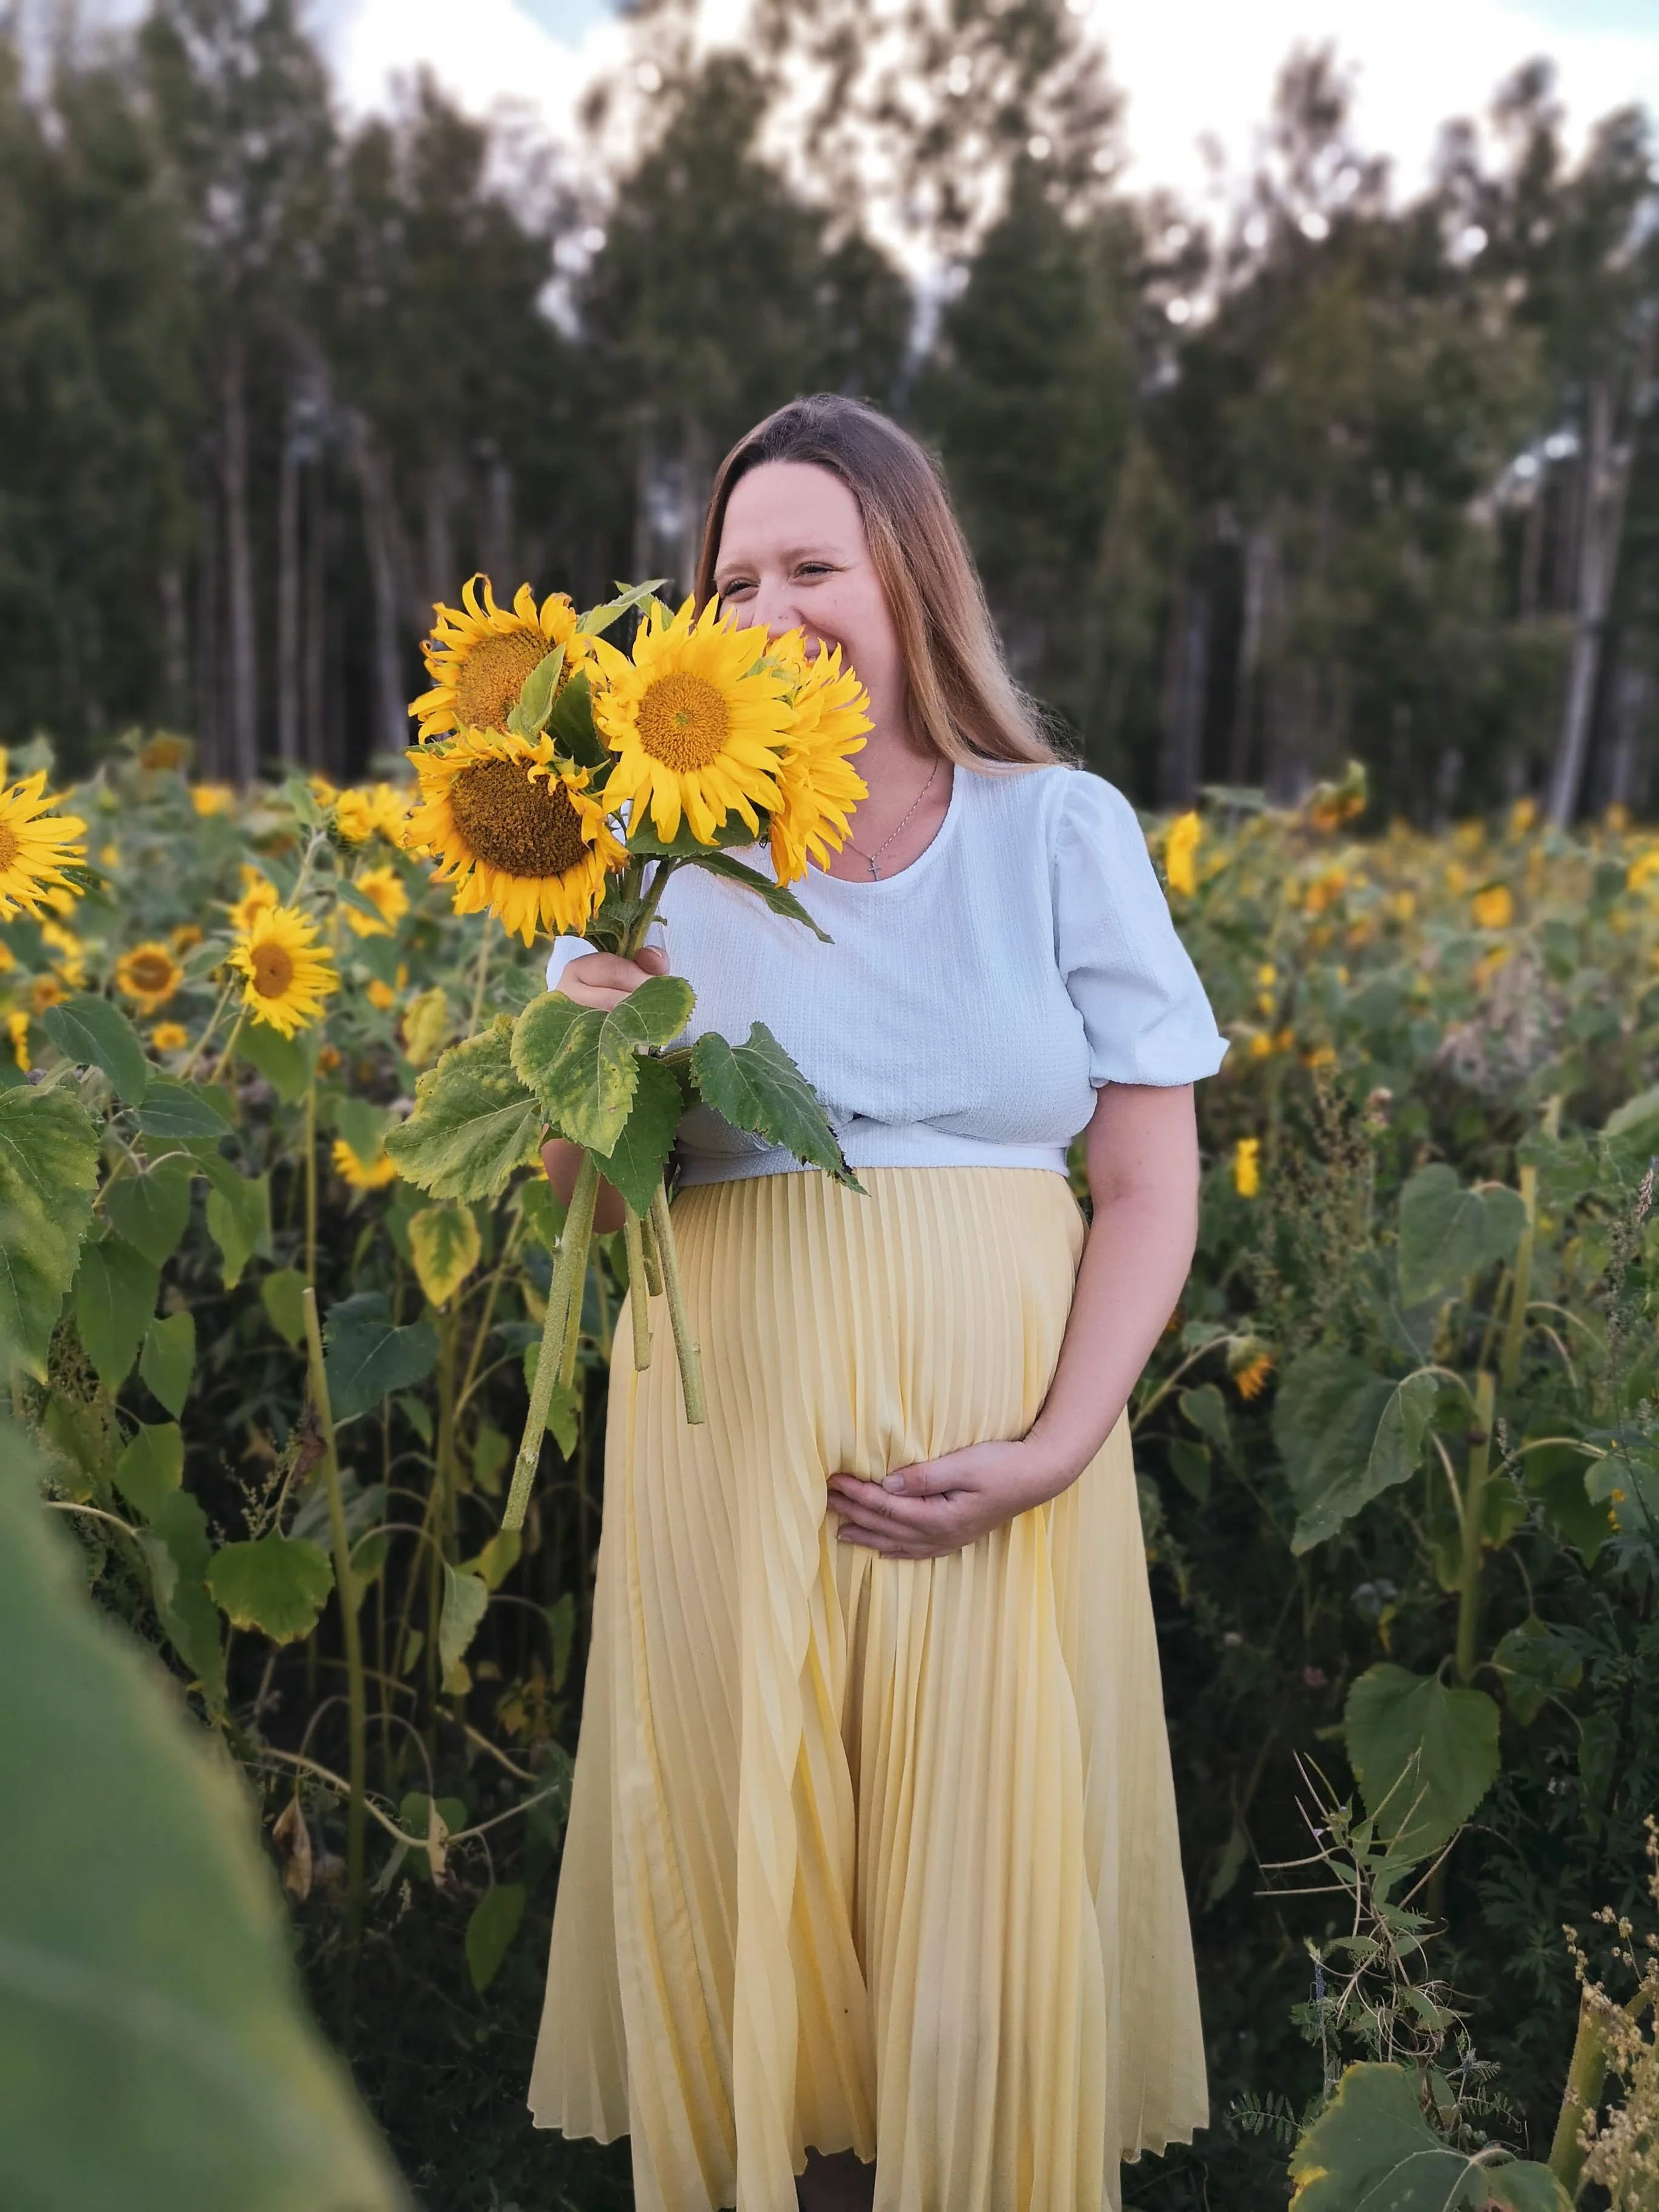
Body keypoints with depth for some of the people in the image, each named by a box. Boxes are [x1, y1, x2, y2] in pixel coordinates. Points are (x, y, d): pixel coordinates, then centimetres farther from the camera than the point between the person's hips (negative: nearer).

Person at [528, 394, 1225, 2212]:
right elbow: (586, 1190, 7)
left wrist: (1055, 1451, -12)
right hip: (734, 1434, 1)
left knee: (989, 1878, 8)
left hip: (997, 1432, -1)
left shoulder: (1067, 832, 0)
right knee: (743, 1865, 11)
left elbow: (1150, 1184, 0)